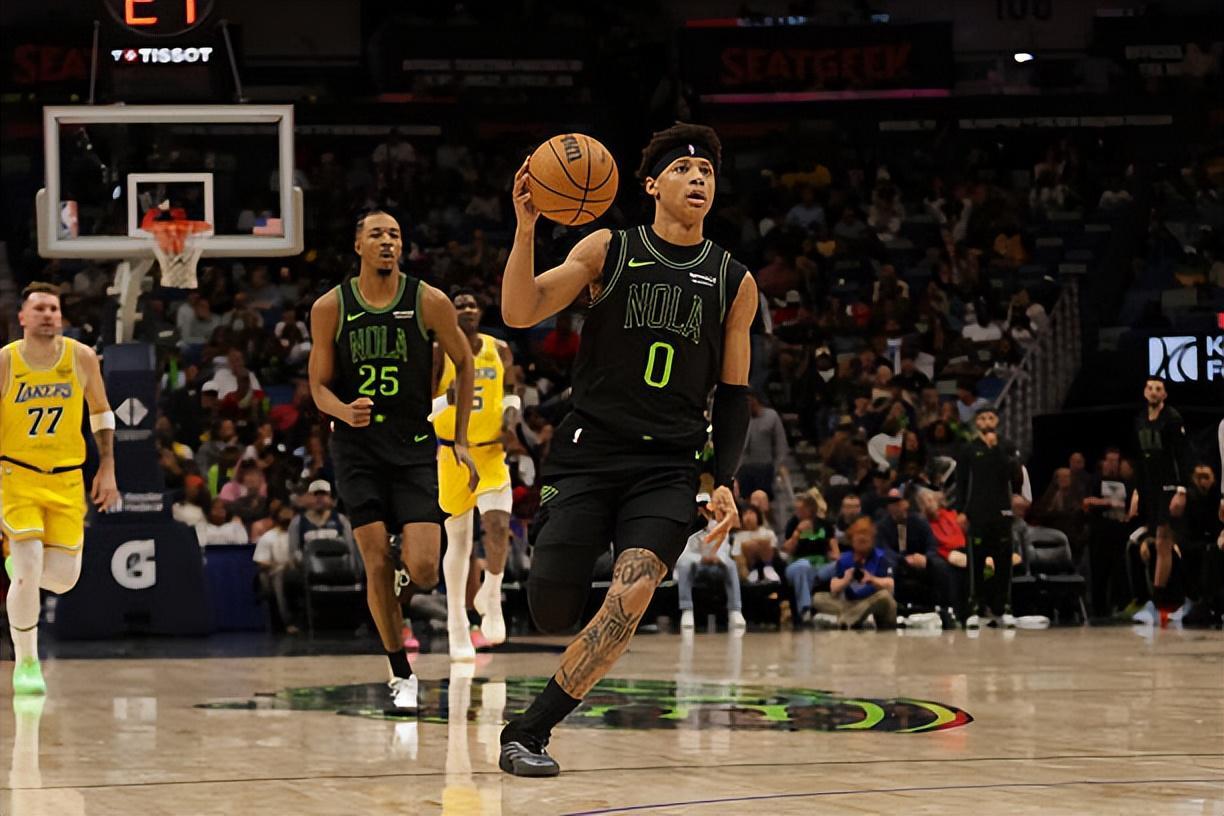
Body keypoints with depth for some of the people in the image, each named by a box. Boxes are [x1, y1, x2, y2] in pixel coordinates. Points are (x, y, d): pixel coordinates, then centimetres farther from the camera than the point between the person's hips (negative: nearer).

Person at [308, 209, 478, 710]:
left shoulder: (429, 303, -5)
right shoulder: (330, 308, -2)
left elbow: (463, 364, 9)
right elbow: (320, 385, 4)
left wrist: (461, 439, 7)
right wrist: (344, 411, -19)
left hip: (415, 447, 0)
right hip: (358, 449, 0)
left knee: (423, 570, -12)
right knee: (377, 566, -7)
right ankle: (401, 675, 7)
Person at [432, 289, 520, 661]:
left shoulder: (500, 351, 3)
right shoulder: (438, 354, -7)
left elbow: (510, 392, 19)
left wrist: (511, 414, -2)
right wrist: (447, 400, -27)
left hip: (491, 453, 2)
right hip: (452, 453, -2)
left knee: (498, 526, -19)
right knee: (458, 541, 4)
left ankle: (491, 598, 7)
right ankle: (457, 628, 16)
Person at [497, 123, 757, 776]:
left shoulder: (734, 282, 9)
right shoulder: (609, 251, 2)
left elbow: (733, 395, 13)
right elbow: (519, 313, -8)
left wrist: (725, 483, 2)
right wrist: (525, 229, -22)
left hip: (669, 466, 1)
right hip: (589, 451, -1)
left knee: (632, 594, -22)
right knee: (551, 617, -7)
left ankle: (529, 731, -11)